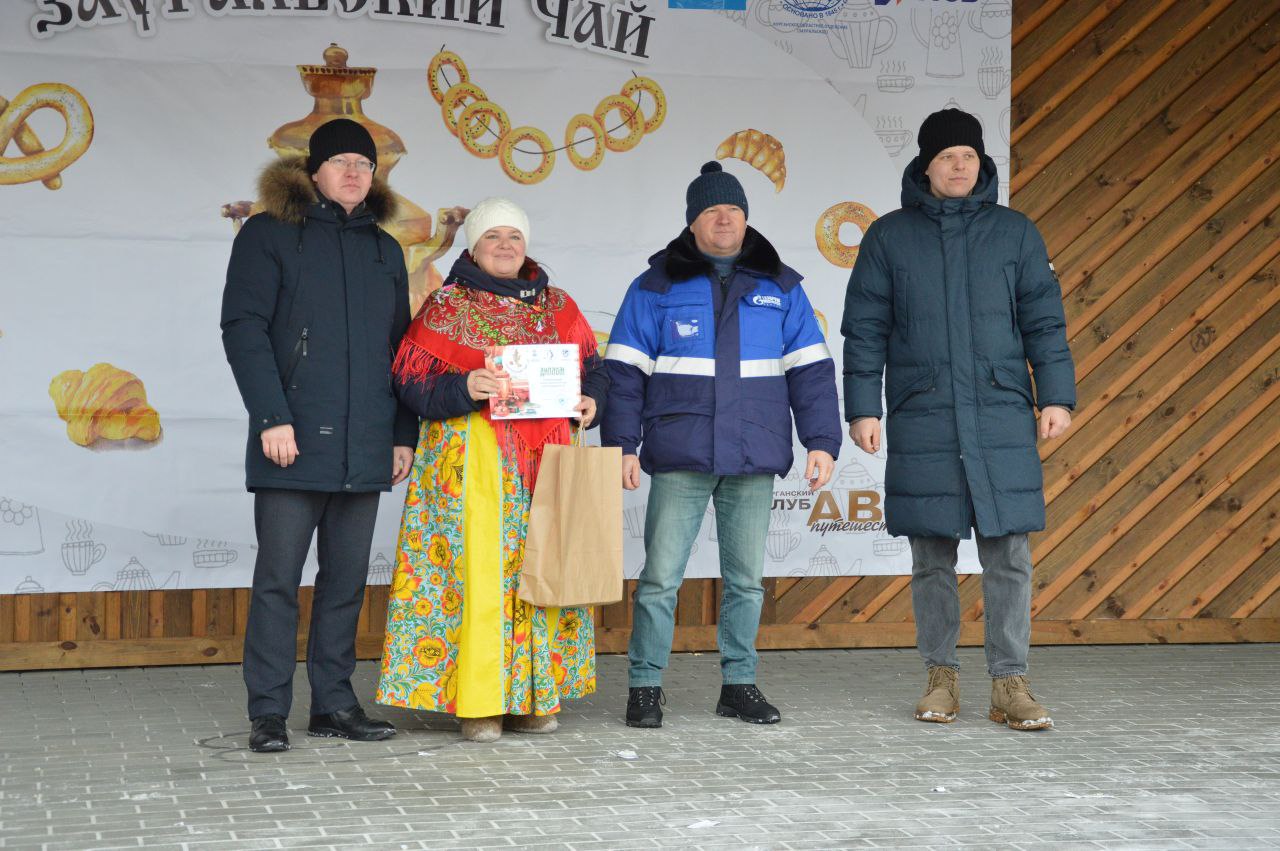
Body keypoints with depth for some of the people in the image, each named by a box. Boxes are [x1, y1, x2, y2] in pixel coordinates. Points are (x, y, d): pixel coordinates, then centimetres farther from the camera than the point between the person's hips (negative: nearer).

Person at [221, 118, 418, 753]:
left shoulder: (385, 250, 18)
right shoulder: (269, 235, 2)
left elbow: (399, 349, 20)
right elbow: (243, 329, -6)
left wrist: (404, 433, 11)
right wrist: (272, 417, -15)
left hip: (365, 447, 5)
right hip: (293, 440, -5)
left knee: (347, 580, 8)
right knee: (278, 577, -3)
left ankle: (334, 704, 15)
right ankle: (268, 713, 1)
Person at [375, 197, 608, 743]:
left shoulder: (557, 306, 16)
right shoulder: (447, 306, 3)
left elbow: (592, 369, 19)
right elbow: (411, 379, -4)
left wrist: (590, 402, -3)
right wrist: (463, 389, -21)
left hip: (548, 458, 5)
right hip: (474, 459, -4)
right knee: (479, 569, -9)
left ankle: (534, 696, 12)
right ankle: (478, 703, -3)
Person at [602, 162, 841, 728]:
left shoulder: (779, 288, 11)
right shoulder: (656, 287, 5)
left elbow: (810, 370, 11)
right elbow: (624, 372, 3)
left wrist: (822, 441, 3)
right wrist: (621, 445, -4)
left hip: (754, 459, 2)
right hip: (680, 458, -2)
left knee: (746, 577, 8)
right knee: (661, 576, -5)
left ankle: (739, 683, 18)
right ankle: (645, 687, 3)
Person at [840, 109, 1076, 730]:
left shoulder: (1014, 233, 9)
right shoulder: (889, 236, 7)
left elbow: (1044, 321, 9)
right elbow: (864, 330, 7)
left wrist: (1056, 396, 0)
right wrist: (862, 407, 0)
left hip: (1001, 419, 0)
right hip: (920, 422, 0)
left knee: (1008, 554, -3)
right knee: (931, 557, 5)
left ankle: (1010, 681, 2)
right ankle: (941, 677, 15)